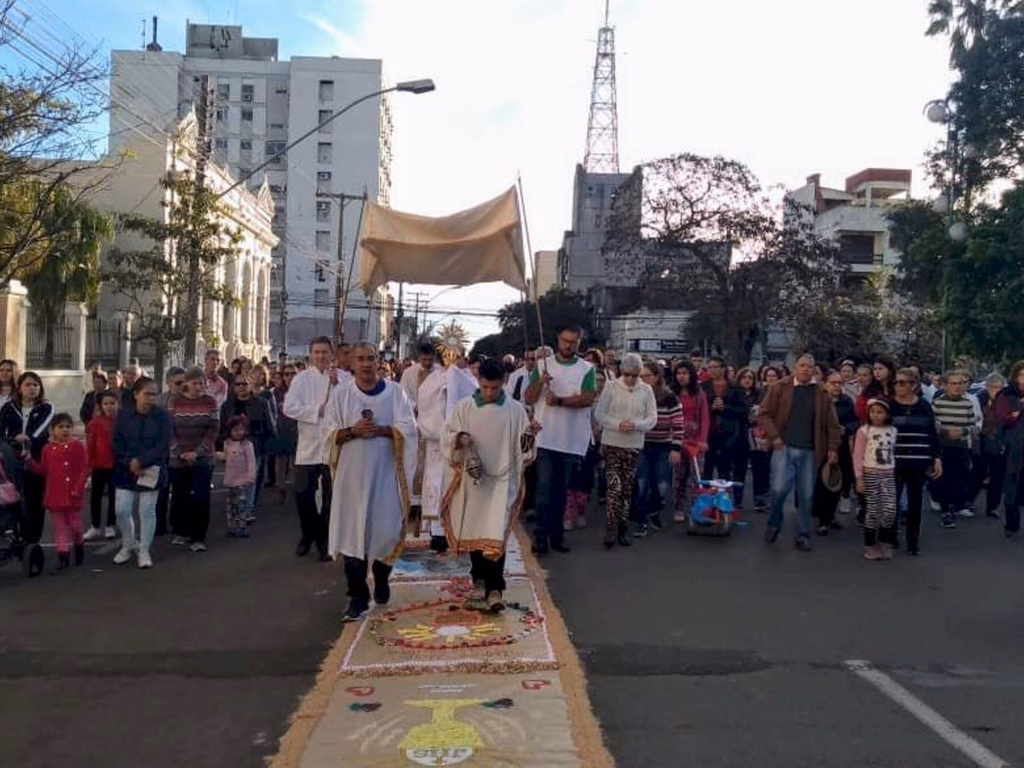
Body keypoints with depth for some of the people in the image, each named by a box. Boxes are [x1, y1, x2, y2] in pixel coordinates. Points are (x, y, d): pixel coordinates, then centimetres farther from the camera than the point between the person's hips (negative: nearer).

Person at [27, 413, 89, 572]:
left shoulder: (77, 446, -7)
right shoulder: (48, 449, 6)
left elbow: (85, 469, -9)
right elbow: (43, 471, 11)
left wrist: (78, 488, -15)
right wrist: (30, 461, -4)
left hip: (72, 494, -4)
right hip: (54, 495, 4)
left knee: (74, 525, 7)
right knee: (60, 528, 6)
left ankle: (79, 547, 32)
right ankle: (63, 557, 9)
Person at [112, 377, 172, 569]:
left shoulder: (162, 416, -6)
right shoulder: (123, 414, 1)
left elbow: (163, 445, -11)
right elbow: (117, 442, 1)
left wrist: (141, 461, -18)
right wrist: (129, 463, -13)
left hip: (151, 471, -2)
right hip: (126, 471, 2)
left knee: (147, 511, 3)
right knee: (121, 510, 1)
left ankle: (144, 550, 17)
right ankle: (128, 545, 24)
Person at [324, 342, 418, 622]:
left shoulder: (395, 392, 2)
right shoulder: (340, 394, 4)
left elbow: (407, 427, -4)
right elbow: (330, 432, 2)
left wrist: (379, 430, -18)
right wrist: (353, 431, -16)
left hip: (385, 472, 0)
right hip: (352, 472, 0)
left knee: (386, 530, 5)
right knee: (352, 532, -3)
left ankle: (381, 578, 33)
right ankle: (358, 597, 3)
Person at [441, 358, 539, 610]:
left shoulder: (515, 410, -1)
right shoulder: (463, 407, 1)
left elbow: (522, 446, 1)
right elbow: (447, 436, 3)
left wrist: (530, 434, -19)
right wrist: (459, 438, -18)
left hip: (502, 479, -2)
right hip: (472, 478, 2)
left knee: (496, 534, -10)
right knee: (473, 532, 11)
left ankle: (494, 588, -3)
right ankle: (479, 580, 28)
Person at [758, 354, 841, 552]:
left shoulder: (822, 394, 8)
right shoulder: (779, 388, 1)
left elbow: (832, 424, 10)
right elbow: (764, 414, 0)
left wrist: (832, 448, 2)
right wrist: (774, 437, -11)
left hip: (809, 451, 2)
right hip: (784, 447, -2)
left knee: (806, 495, 5)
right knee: (779, 489, -14)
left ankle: (803, 536, 18)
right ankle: (774, 524, 12)